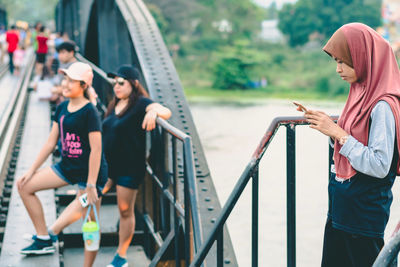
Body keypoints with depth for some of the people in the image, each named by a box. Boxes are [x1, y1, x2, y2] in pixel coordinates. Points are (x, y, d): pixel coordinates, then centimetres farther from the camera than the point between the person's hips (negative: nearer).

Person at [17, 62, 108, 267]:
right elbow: (51, 142, 12)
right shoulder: (62, 108, 5)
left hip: (90, 172, -8)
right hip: (67, 167, 8)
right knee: (25, 185, 6)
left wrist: (91, 186, -22)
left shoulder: (89, 112, -19)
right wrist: (32, 170, 10)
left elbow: (96, 150, -20)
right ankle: (44, 240, 11)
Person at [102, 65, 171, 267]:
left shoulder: (141, 104, -13)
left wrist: (154, 111, -53)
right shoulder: (115, 105, 10)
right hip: (108, 165, 7)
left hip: (129, 168, -7)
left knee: (125, 212, 4)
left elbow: (166, 112, -31)